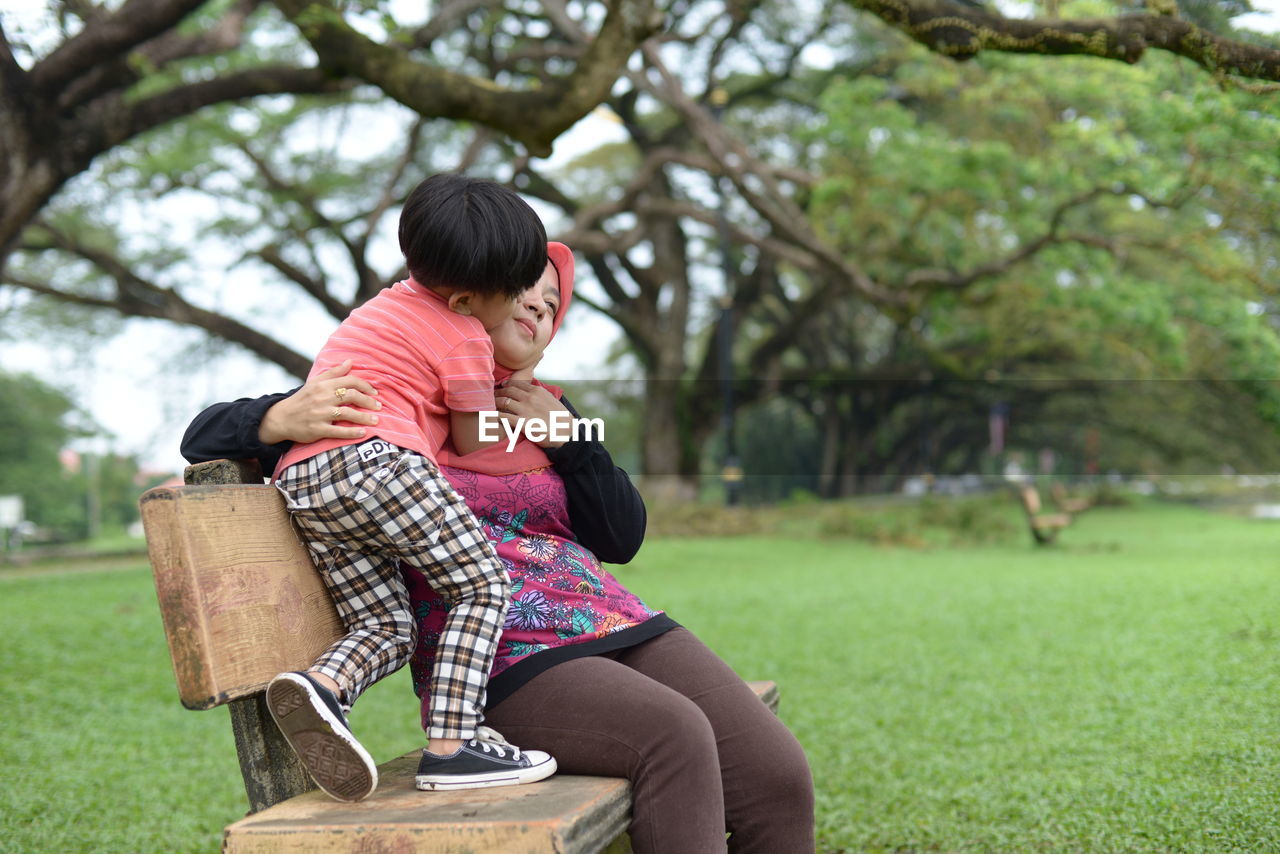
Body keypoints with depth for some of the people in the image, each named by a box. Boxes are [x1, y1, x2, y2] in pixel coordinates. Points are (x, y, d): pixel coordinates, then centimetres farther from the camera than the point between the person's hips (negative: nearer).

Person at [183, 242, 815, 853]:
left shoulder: (547, 413, 21)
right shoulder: (392, 401, 7)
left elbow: (622, 539, 15)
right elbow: (205, 437, 5)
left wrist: (562, 437, 2)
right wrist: (285, 419, -18)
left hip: (617, 624, 6)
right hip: (502, 665, -6)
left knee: (779, 773, -12)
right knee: (675, 736, -31)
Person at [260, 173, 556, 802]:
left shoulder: (395, 302, 29)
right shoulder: (464, 336, 3)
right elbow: (478, 446, 7)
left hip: (300, 481, 9)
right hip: (376, 461, -9)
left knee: (386, 626, 9)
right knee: (482, 588, -4)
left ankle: (321, 686, -21)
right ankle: (451, 745, -16)